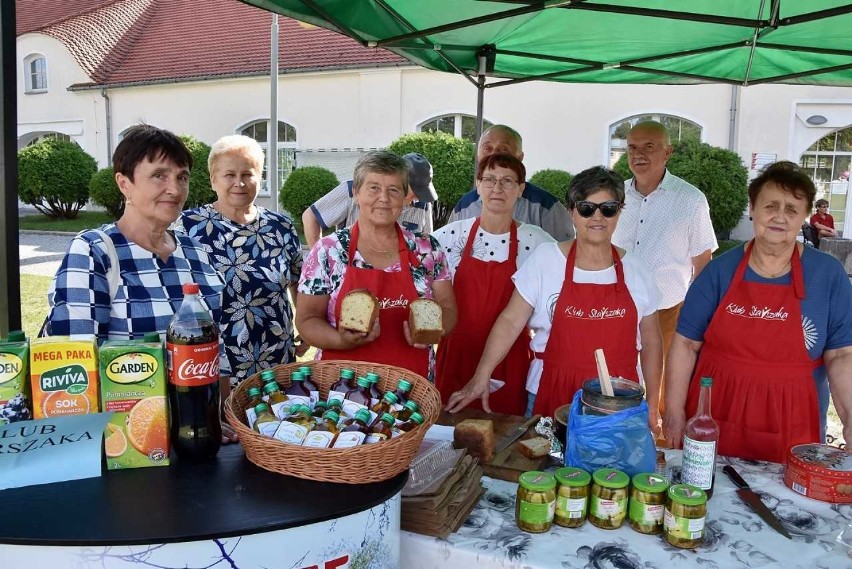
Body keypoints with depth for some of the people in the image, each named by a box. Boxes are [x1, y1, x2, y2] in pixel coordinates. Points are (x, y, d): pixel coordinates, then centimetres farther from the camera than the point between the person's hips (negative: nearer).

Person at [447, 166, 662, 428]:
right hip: (552, 395, -1)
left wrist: (651, 405, 8)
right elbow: (510, 322, -5)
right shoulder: (545, 259, -4)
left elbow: (651, 340, 9)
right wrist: (481, 377, -13)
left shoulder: (635, 269, 2)